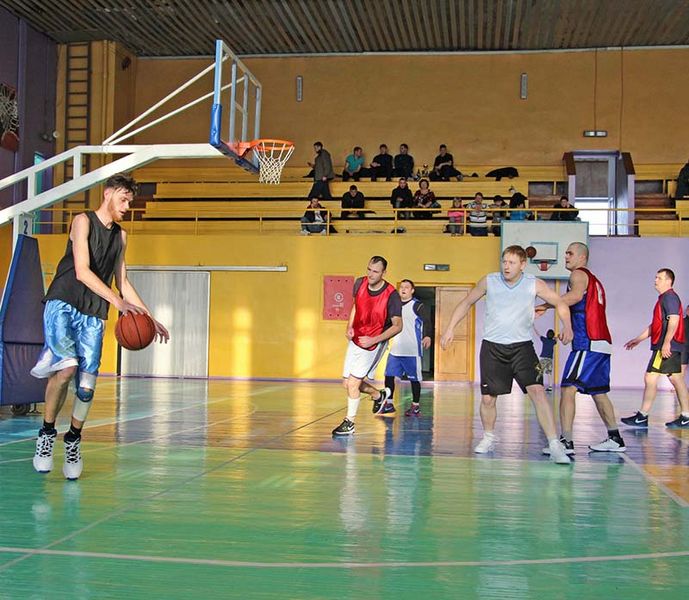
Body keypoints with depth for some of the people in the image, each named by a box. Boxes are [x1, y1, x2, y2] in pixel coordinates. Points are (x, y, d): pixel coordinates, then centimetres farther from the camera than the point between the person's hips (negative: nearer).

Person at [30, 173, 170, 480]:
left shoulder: (121, 236, 17)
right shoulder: (83, 221, -3)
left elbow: (122, 281, 24)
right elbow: (82, 271, -15)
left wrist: (150, 317, 19)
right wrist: (117, 300, -27)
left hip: (93, 316, 5)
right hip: (63, 305, -5)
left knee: (87, 385, -4)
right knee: (67, 365, -27)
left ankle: (73, 440, 18)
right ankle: (47, 432, -8)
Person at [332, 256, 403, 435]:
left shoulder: (391, 295, -21)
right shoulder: (360, 283, -5)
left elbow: (397, 326, -14)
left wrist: (373, 340, -23)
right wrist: (349, 327, 0)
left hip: (374, 345, -6)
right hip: (356, 340, 6)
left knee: (353, 383, -10)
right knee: (347, 382, 10)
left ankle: (349, 423, 8)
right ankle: (379, 395, 36)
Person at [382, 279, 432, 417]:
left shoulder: (417, 305, -5)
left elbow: (426, 322, -13)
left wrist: (427, 336, -29)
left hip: (412, 350, -6)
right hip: (395, 349, 6)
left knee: (414, 378, 1)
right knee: (388, 375, 3)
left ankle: (415, 407, 11)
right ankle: (389, 404, 14)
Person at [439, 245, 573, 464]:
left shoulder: (534, 285, -4)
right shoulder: (489, 281, -2)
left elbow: (560, 303, 7)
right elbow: (467, 303, 11)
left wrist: (567, 326, -11)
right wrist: (450, 329, 4)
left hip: (522, 345, -1)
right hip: (492, 346, 1)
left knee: (537, 391, -18)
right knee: (487, 398, 3)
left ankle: (555, 446, -16)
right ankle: (488, 439, 31)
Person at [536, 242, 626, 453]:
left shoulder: (578, 274, -3)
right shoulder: (594, 280, 26)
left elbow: (576, 295, -24)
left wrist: (545, 306, -25)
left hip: (588, 343, -10)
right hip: (603, 342, 10)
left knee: (568, 388, -13)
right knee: (598, 392, 19)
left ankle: (566, 441, -19)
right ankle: (615, 439, 25)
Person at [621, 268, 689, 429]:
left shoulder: (670, 297, -10)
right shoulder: (664, 298, 22)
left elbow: (674, 320, -22)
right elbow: (655, 325, 27)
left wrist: (666, 343, -27)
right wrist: (638, 339, 27)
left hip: (666, 347, -10)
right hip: (672, 347, 10)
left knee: (650, 378, -9)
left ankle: (642, 417, -7)